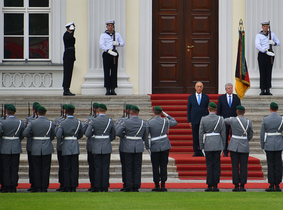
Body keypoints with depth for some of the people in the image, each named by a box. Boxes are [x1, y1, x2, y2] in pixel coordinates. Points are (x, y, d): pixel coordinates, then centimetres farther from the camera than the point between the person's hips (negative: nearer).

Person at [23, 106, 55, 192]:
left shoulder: (32, 123, -5)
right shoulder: (50, 123, -4)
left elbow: (25, 133, -7)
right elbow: (53, 136, 3)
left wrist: (33, 135, 10)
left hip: (36, 149, 0)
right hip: (47, 149, 0)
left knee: (37, 169, 5)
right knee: (45, 169, 5)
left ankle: (37, 188, 4)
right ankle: (44, 187, 4)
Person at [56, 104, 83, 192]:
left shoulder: (62, 123, -6)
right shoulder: (78, 122, -1)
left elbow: (58, 136, -13)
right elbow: (81, 135, 10)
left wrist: (61, 142, 5)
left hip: (66, 147, -1)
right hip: (75, 147, 1)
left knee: (66, 168, 4)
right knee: (74, 168, 5)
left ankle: (67, 187, 3)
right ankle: (73, 187, 5)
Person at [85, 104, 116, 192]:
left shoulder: (94, 121, -9)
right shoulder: (110, 121, -2)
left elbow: (87, 134, -11)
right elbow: (113, 136, 7)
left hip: (96, 148, -1)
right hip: (107, 148, 1)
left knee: (97, 168, 3)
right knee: (105, 168, 5)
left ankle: (97, 187, 4)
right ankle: (105, 187, 6)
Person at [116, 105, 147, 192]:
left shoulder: (126, 122, -9)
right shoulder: (143, 123, 1)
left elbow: (118, 132, -8)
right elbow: (145, 137, 9)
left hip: (128, 148, -2)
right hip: (139, 147, 2)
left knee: (129, 168, 4)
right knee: (137, 168, 7)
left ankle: (129, 187, 5)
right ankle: (136, 187, 7)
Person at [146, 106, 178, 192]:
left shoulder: (149, 123, -5)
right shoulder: (165, 121, -2)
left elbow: (145, 135, -5)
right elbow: (175, 122, 18)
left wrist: (147, 146, 6)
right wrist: (166, 115, 19)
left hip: (154, 147, -1)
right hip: (165, 146, 1)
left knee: (155, 166, 4)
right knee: (163, 166, 4)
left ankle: (157, 185, 4)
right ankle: (163, 185, 3)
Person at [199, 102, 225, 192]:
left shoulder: (203, 119, -4)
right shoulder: (221, 119, -1)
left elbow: (201, 133, -1)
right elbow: (223, 133, 2)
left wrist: (201, 146, 6)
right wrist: (223, 145, 10)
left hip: (208, 144, -1)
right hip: (218, 144, 1)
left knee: (209, 165, 3)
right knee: (216, 165, 5)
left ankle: (209, 186, 1)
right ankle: (215, 185, 4)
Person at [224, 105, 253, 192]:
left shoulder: (232, 120, -7)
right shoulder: (249, 122, -4)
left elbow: (225, 120, 17)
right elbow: (250, 135, 7)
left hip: (234, 146, -1)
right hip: (244, 147, 1)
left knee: (235, 167, 3)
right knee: (243, 167, 5)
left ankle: (236, 186, 1)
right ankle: (242, 186, 3)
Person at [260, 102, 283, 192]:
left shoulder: (265, 119, -5)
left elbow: (262, 133, -2)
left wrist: (262, 145, 7)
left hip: (269, 144, -1)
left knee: (270, 164, 2)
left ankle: (271, 185, 0)